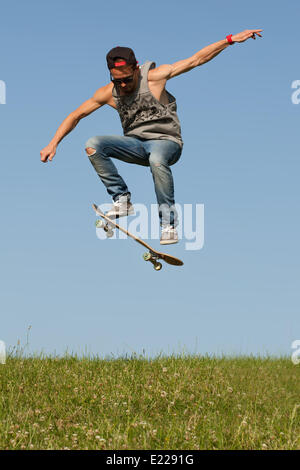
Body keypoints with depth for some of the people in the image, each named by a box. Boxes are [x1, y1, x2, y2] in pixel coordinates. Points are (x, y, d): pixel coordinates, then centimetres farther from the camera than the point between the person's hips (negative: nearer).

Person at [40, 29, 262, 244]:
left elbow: (196, 59, -12)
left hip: (166, 141, -4)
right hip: (136, 144, 4)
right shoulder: (109, 92, -1)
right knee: (92, 146, -19)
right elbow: (77, 115, 7)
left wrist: (231, 39, -18)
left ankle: (169, 222, -26)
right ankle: (122, 201, -12)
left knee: (157, 160, -40)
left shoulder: (153, 77, -11)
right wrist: (53, 144, -2)